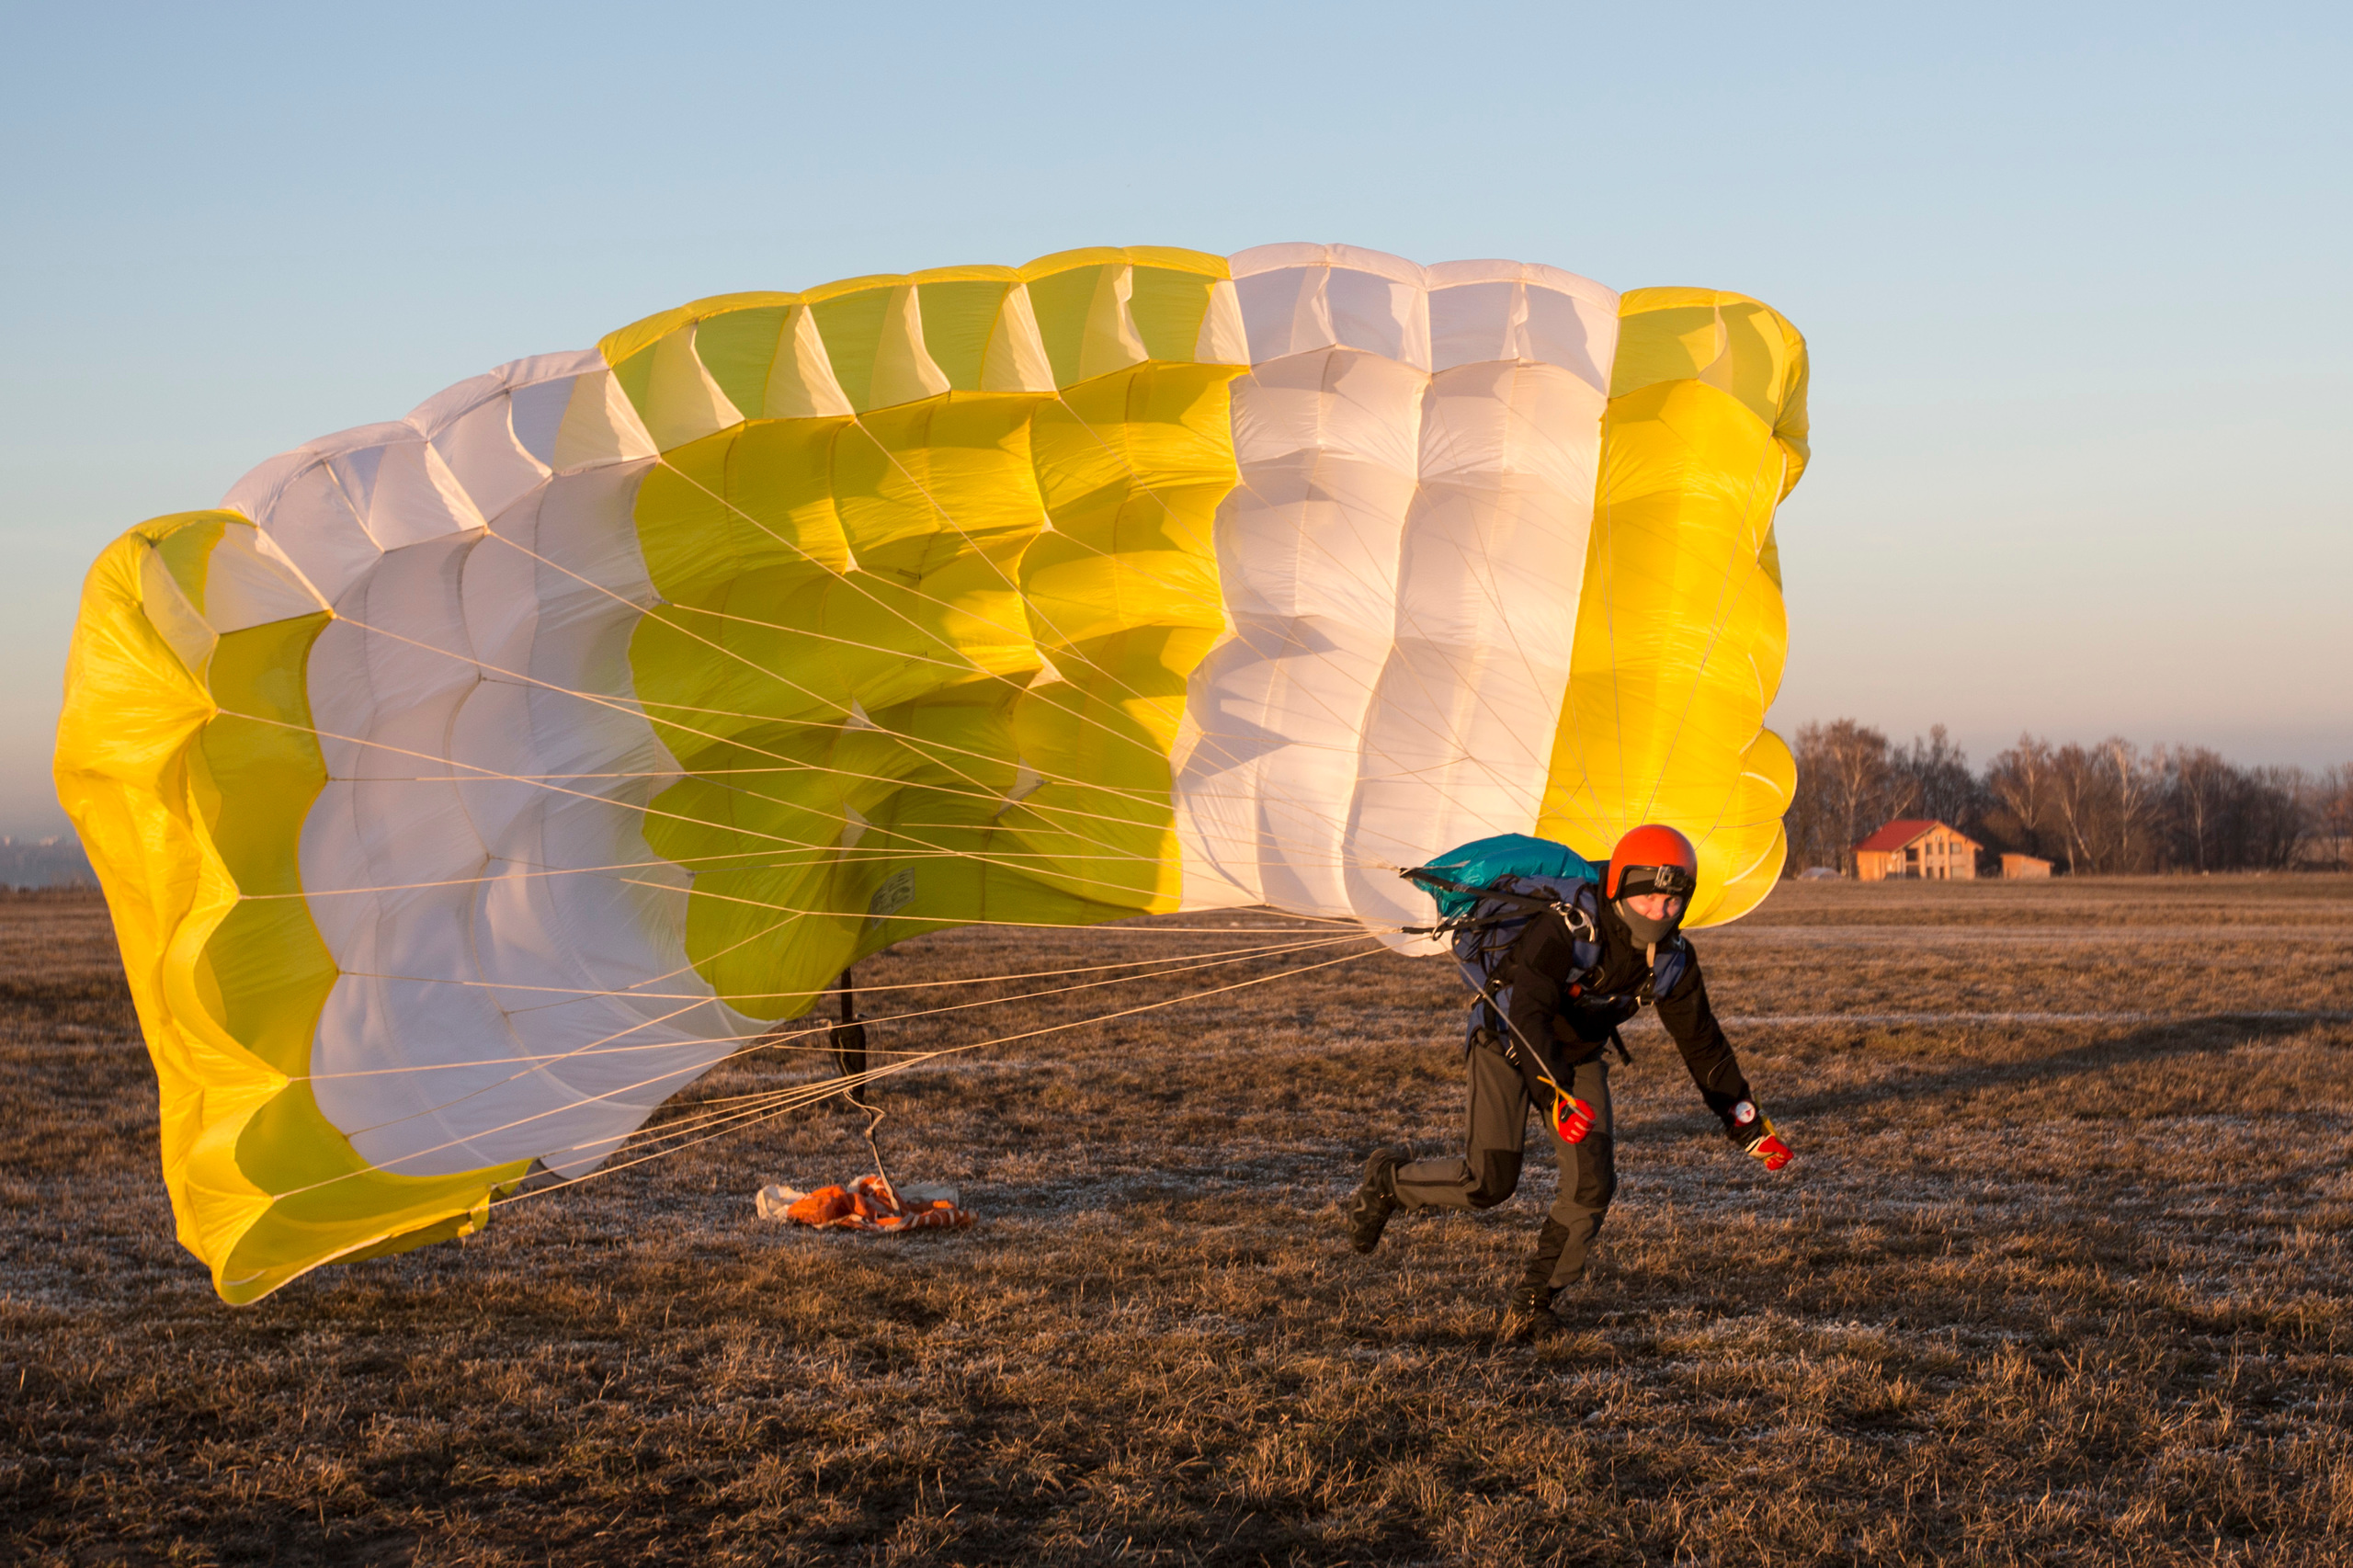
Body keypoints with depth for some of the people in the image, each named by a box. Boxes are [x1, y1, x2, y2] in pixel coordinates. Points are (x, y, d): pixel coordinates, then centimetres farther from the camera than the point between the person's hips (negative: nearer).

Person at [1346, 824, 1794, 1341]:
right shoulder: (1567, 927, -33)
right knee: (1488, 1181, -15)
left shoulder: (1671, 959, -13)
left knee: (1592, 1184, -8)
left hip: (1578, 1054, 6)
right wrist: (1557, 1097, -56)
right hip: (1508, 1040, -6)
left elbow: (1702, 1043, -2)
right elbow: (1528, 1013, -42)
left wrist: (1750, 1128, -1)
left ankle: (1533, 1298, 9)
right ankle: (1389, 1179, 14)